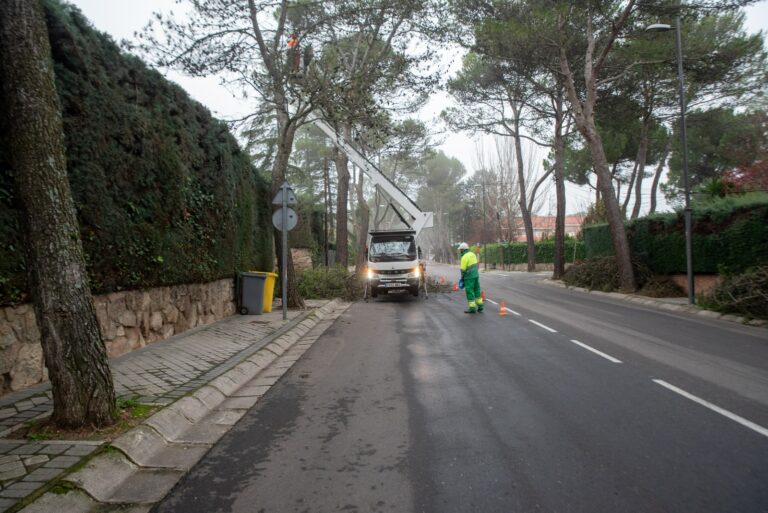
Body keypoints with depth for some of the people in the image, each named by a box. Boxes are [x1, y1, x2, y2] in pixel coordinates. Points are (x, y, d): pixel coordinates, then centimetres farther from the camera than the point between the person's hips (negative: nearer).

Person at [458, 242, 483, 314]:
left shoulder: (464, 257, -17)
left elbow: (463, 269, -15)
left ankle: (472, 308, 1)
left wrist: (462, 278, -2)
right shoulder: (472, 254, 10)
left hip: (469, 277, -8)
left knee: (470, 292, -2)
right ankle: (480, 306, 17)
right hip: (476, 275, 9)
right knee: (476, 291, 14)